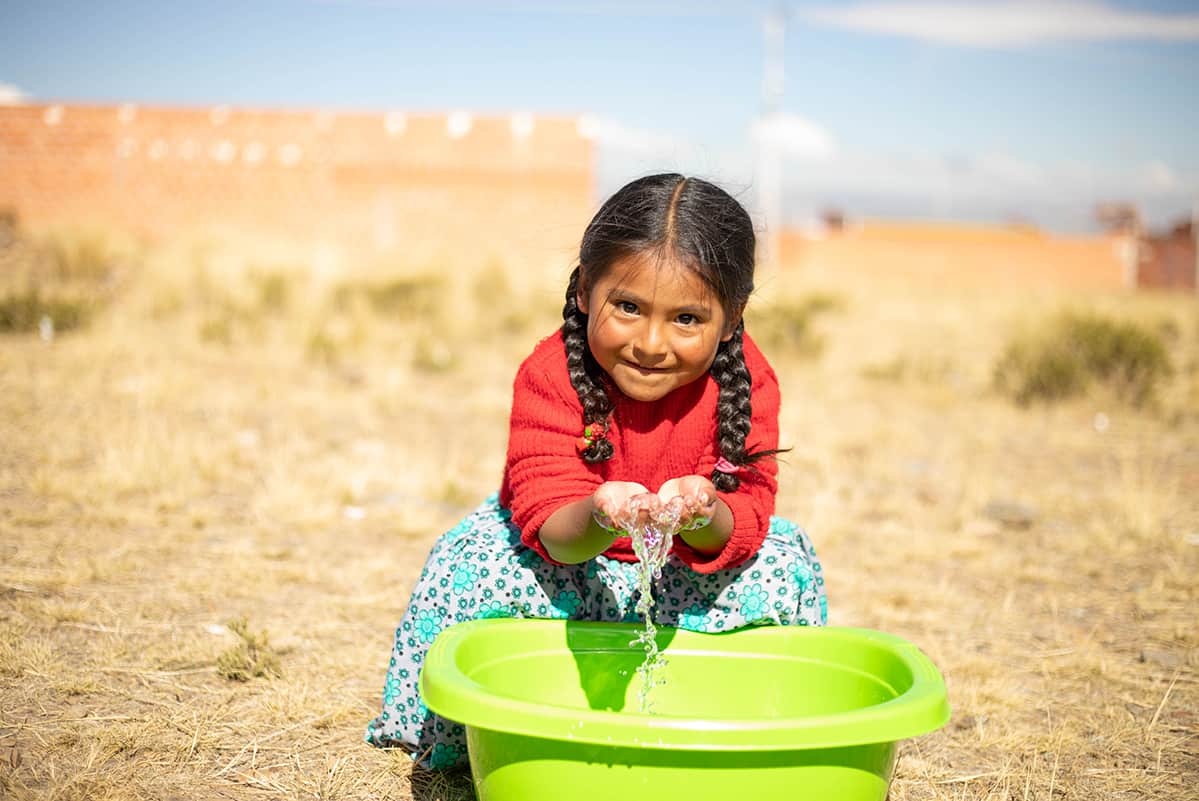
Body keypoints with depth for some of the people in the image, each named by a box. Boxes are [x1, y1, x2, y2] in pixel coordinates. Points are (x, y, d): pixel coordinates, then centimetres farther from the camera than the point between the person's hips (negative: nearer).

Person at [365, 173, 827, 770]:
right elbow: (553, 530, -32)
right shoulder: (550, 375, -26)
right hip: (566, 547, -1)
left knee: (782, 560, -22)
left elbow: (746, 524, -25)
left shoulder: (748, 384, -21)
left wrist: (703, 516, -51)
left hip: (693, 564, 2)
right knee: (474, 561, -27)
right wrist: (601, 517, -57)